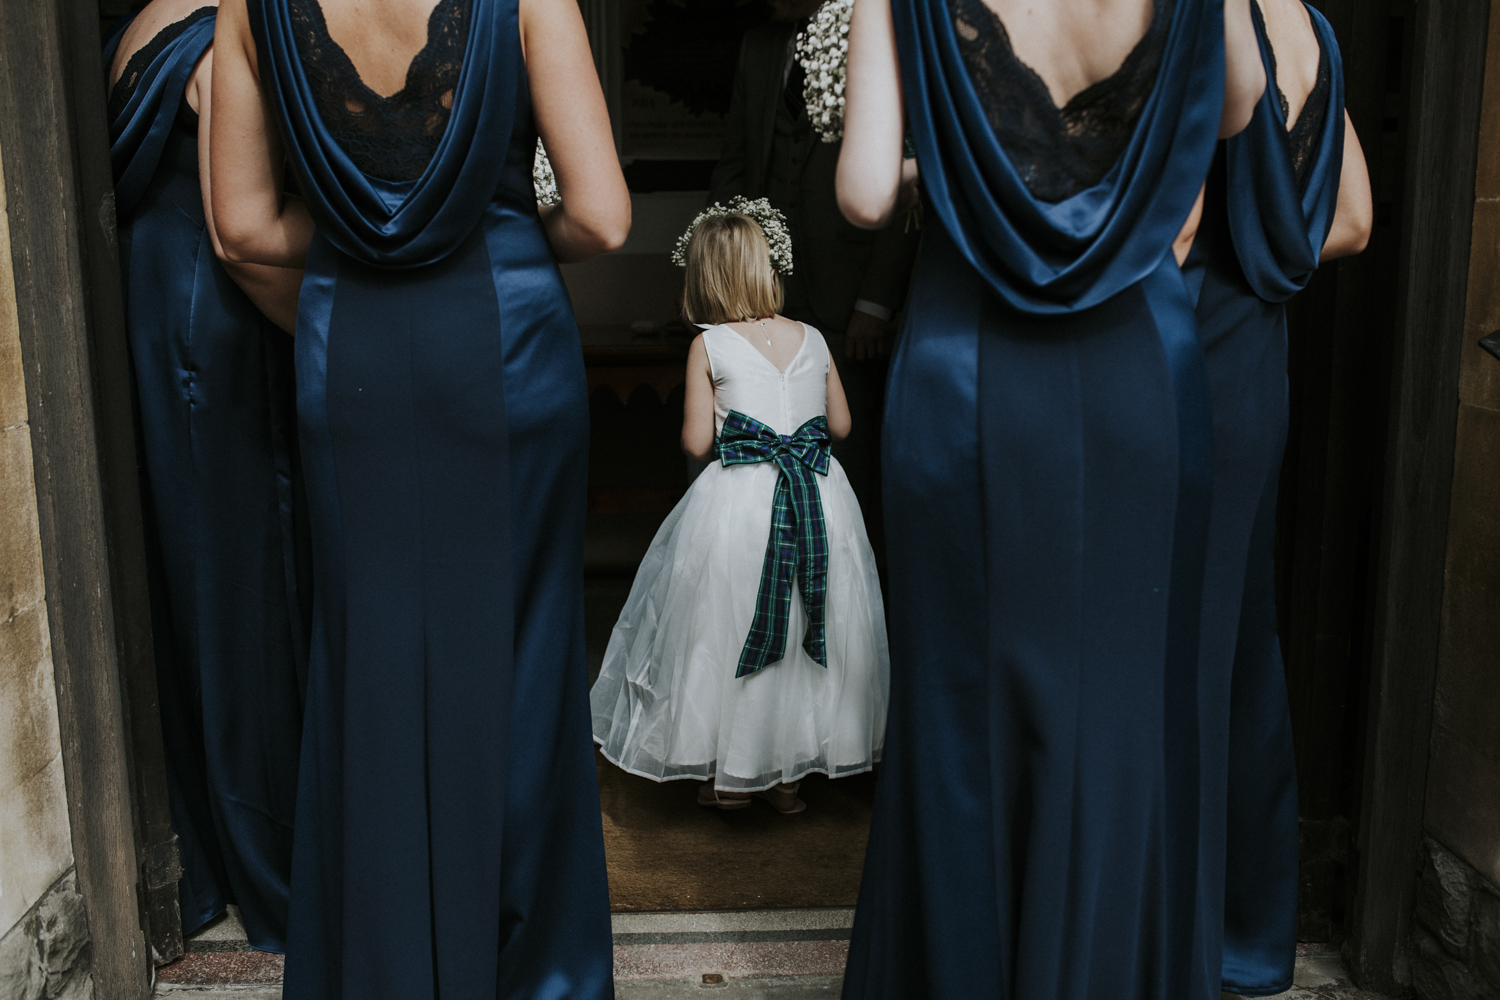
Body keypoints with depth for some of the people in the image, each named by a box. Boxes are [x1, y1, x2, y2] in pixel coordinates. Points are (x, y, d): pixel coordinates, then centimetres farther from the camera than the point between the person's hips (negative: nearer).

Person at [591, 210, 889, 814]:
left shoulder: (709, 346, -4)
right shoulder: (812, 338, 6)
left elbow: (695, 443, -6)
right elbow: (841, 425, 12)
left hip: (737, 501, -3)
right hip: (820, 498, 3)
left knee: (730, 631, 10)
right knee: (805, 628, 14)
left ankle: (732, 777, 20)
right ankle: (789, 776, 23)